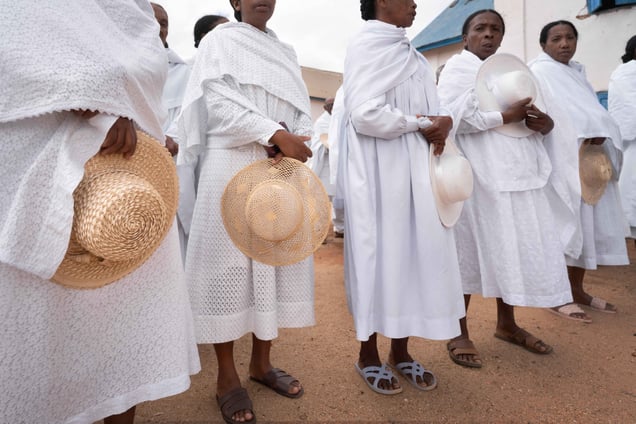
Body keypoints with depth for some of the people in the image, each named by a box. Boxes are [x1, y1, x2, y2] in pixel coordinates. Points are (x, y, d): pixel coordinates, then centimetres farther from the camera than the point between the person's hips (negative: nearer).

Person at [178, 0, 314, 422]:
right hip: (233, 165, -5)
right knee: (230, 261, -4)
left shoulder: (287, 51, 23)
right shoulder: (219, 40, 8)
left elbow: (302, 109, 12)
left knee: (276, 258, 5)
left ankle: (261, 361, 19)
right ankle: (227, 375, 7)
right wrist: (275, 134, -17)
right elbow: (220, 100, -7)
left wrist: (294, 141, -10)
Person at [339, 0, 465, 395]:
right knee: (380, 255, -1)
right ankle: (368, 354, 17)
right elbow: (365, 113, -21)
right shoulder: (367, 44, -7)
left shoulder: (411, 54, 20)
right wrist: (419, 124, -9)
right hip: (379, 172, -8)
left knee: (415, 254, 8)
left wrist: (442, 122, -5)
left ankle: (401, 351, 22)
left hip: (415, 172, 8)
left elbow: (428, 109, 19)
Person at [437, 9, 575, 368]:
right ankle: (459, 333, 10)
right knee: (470, 251, -2)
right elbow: (452, 115, -15)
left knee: (515, 250, 10)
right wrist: (506, 116, -16)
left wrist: (546, 123, -1)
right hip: (480, 174, -7)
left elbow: (533, 111, 22)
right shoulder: (460, 66, 1)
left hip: (522, 174, 7)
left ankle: (507, 324, 26)